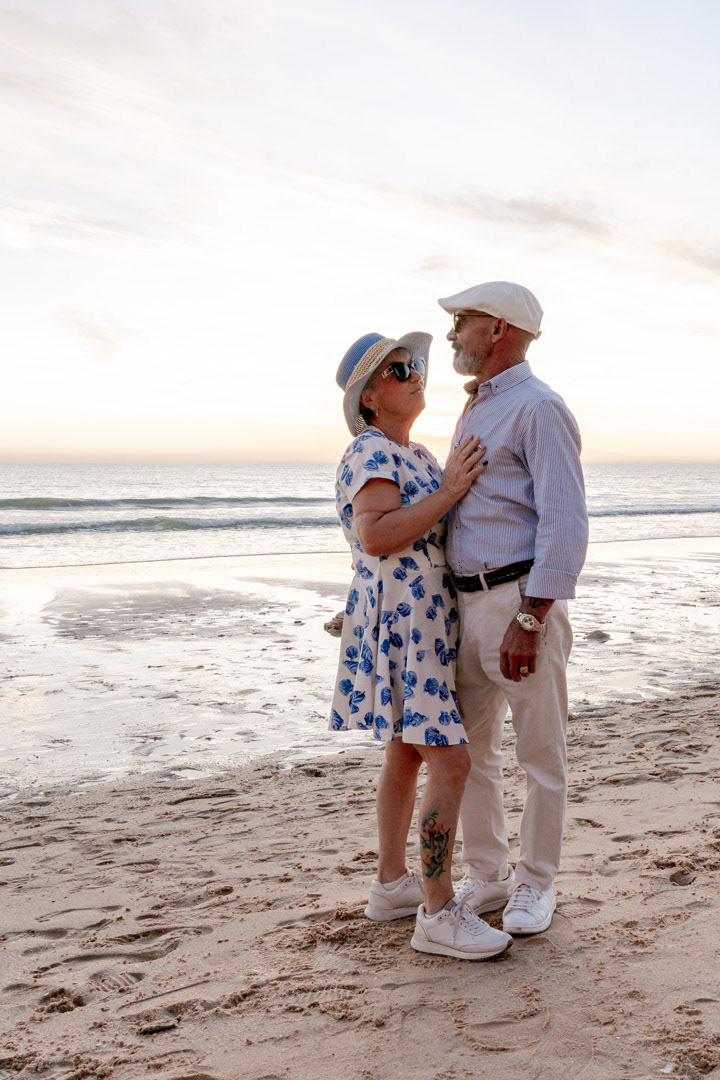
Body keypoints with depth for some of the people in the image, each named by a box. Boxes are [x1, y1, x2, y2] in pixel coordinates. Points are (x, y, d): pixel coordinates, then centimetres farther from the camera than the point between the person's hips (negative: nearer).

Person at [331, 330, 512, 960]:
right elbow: (376, 535, -26)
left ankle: (391, 884, 26)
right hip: (401, 616, -10)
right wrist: (449, 491, -21)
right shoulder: (371, 452, -13)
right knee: (450, 761, -12)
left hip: (425, 617, 10)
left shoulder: (415, 454, 17)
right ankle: (438, 916, -5)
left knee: (408, 753, 15)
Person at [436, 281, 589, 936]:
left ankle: (536, 882, 19)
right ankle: (486, 877, 26)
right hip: (467, 602, 9)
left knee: (541, 753, 5)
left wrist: (529, 620, -22)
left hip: (521, 601, -9)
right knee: (470, 750, 12)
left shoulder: (539, 408, -9)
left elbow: (566, 525, -17)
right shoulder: (476, 411, 19)